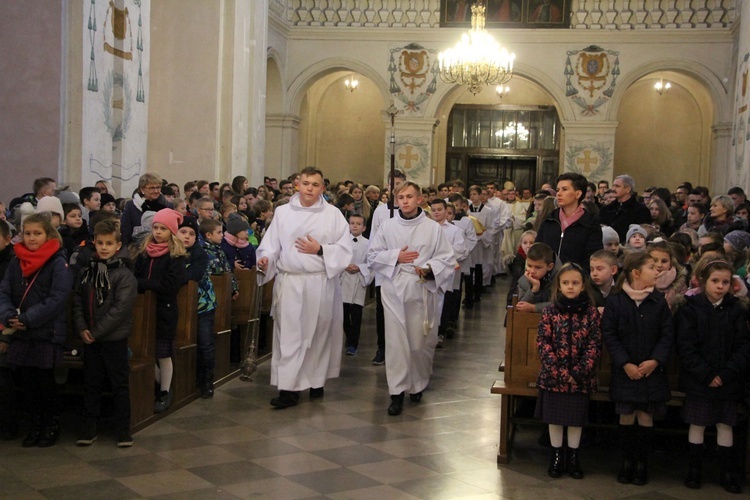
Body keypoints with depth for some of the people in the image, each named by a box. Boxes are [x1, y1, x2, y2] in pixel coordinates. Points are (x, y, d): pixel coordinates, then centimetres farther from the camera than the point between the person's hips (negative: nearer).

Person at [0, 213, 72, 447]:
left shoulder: (58, 263, -9)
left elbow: (57, 298, -16)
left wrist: (27, 319, -21)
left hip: (47, 334, -5)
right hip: (20, 334, 5)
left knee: (46, 382, 4)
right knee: (28, 382, 11)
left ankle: (52, 425, 21)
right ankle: (36, 425, 26)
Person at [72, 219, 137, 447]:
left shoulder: (124, 274, -11)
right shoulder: (87, 271, 7)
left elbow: (121, 308, -17)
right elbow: (77, 301, 5)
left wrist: (97, 332, -16)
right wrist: (82, 328, -9)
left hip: (114, 338, -5)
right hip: (90, 339, 5)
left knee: (120, 384, 4)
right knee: (91, 383, 12)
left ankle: (123, 429, 12)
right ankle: (89, 427, 21)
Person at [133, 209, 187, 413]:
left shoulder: (177, 256, -7)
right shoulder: (144, 252, 8)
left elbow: (170, 285, -16)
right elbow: (134, 277, 4)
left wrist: (143, 284, -17)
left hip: (165, 311, -4)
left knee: (163, 354, 4)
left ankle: (165, 393, 19)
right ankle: (159, 386, 25)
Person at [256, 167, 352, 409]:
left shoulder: (333, 214, 4)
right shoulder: (283, 212, 7)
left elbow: (345, 249, 0)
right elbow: (271, 245, 3)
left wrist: (320, 250, -13)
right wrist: (265, 260, -17)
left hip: (321, 283, 0)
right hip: (289, 282, 0)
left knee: (318, 333, 8)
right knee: (289, 334, -3)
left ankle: (316, 380, 22)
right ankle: (289, 388, 0)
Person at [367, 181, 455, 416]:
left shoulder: (433, 228, 1)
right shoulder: (387, 227, 4)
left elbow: (447, 259, 1)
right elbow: (372, 256, 8)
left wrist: (429, 269, -17)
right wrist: (395, 256, -8)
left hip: (423, 290, 0)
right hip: (394, 290, 0)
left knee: (421, 342, 5)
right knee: (396, 341, -4)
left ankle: (418, 385, 28)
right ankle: (397, 392, 1)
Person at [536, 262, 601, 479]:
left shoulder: (591, 312, -3)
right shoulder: (550, 311, -3)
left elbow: (594, 344, -5)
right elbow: (543, 342, -6)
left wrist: (579, 371, -14)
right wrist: (558, 370, -15)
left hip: (581, 377, 0)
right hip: (553, 376, 0)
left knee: (576, 417, 9)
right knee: (554, 416, 9)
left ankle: (573, 457, 24)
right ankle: (556, 456, 23)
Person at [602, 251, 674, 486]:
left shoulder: (658, 300, 0)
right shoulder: (615, 301, -6)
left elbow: (667, 334, 0)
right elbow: (609, 335, -6)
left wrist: (656, 360, -13)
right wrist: (625, 363, -13)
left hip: (652, 370, 1)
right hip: (625, 371, -1)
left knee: (646, 417, 6)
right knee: (626, 417, 6)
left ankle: (642, 463, 19)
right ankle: (627, 461, 20)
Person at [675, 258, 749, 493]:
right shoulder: (690, 309, -5)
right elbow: (685, 347, -9)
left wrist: (727, 374, -14)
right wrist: (705, 375, -15)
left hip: (728, 382, 2)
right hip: (698, 381, -2)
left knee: (725, 425, 10)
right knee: (697, 424, 7)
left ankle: (728, 473, 20)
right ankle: (694, 469, 20)